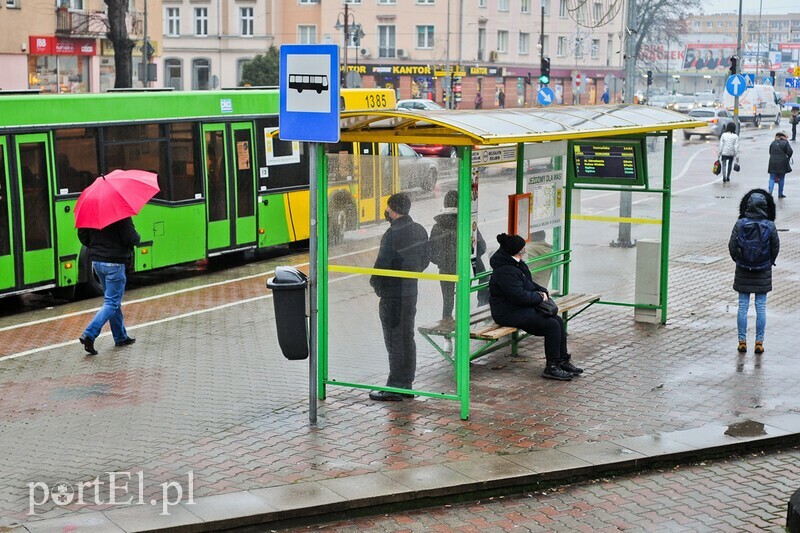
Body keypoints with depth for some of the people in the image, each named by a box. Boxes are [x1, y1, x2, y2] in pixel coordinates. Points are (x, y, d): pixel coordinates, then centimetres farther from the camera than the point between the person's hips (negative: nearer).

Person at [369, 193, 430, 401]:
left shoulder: (392, 235, -20)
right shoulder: (420, 231, 5)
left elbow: (382, 265, -18)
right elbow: (424, 261, 13)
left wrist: (375, 283, -1)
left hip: (392, 295, -8)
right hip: (412, 292, 8)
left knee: (394, 341, -2)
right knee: (408, 339, 14)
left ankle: (394, 389, 3)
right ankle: (407, 385, 20)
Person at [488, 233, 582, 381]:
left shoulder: (517, 264, 12)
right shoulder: (505, 271, -23)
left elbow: (529, 283, 25)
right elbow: (519, 296, -26)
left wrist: (542, 291, 6)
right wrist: (539, 297, -12)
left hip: (522, 308, 11)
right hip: (508, 313, -11)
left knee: (558, 321, 4)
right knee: (552, 325, -16)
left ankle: (562, 361, 11)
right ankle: (551, 368, -8)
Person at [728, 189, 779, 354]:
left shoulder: (740, 224, -12)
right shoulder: (770, 226, -11)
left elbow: (732, 246, -6)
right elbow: (776, 247, -1)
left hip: (743, 272, 0)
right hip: (763, 273, 0)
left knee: (743, 306, 8)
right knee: (761, 307, 8)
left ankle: (742, 341, 11)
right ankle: (759, 342, 10)